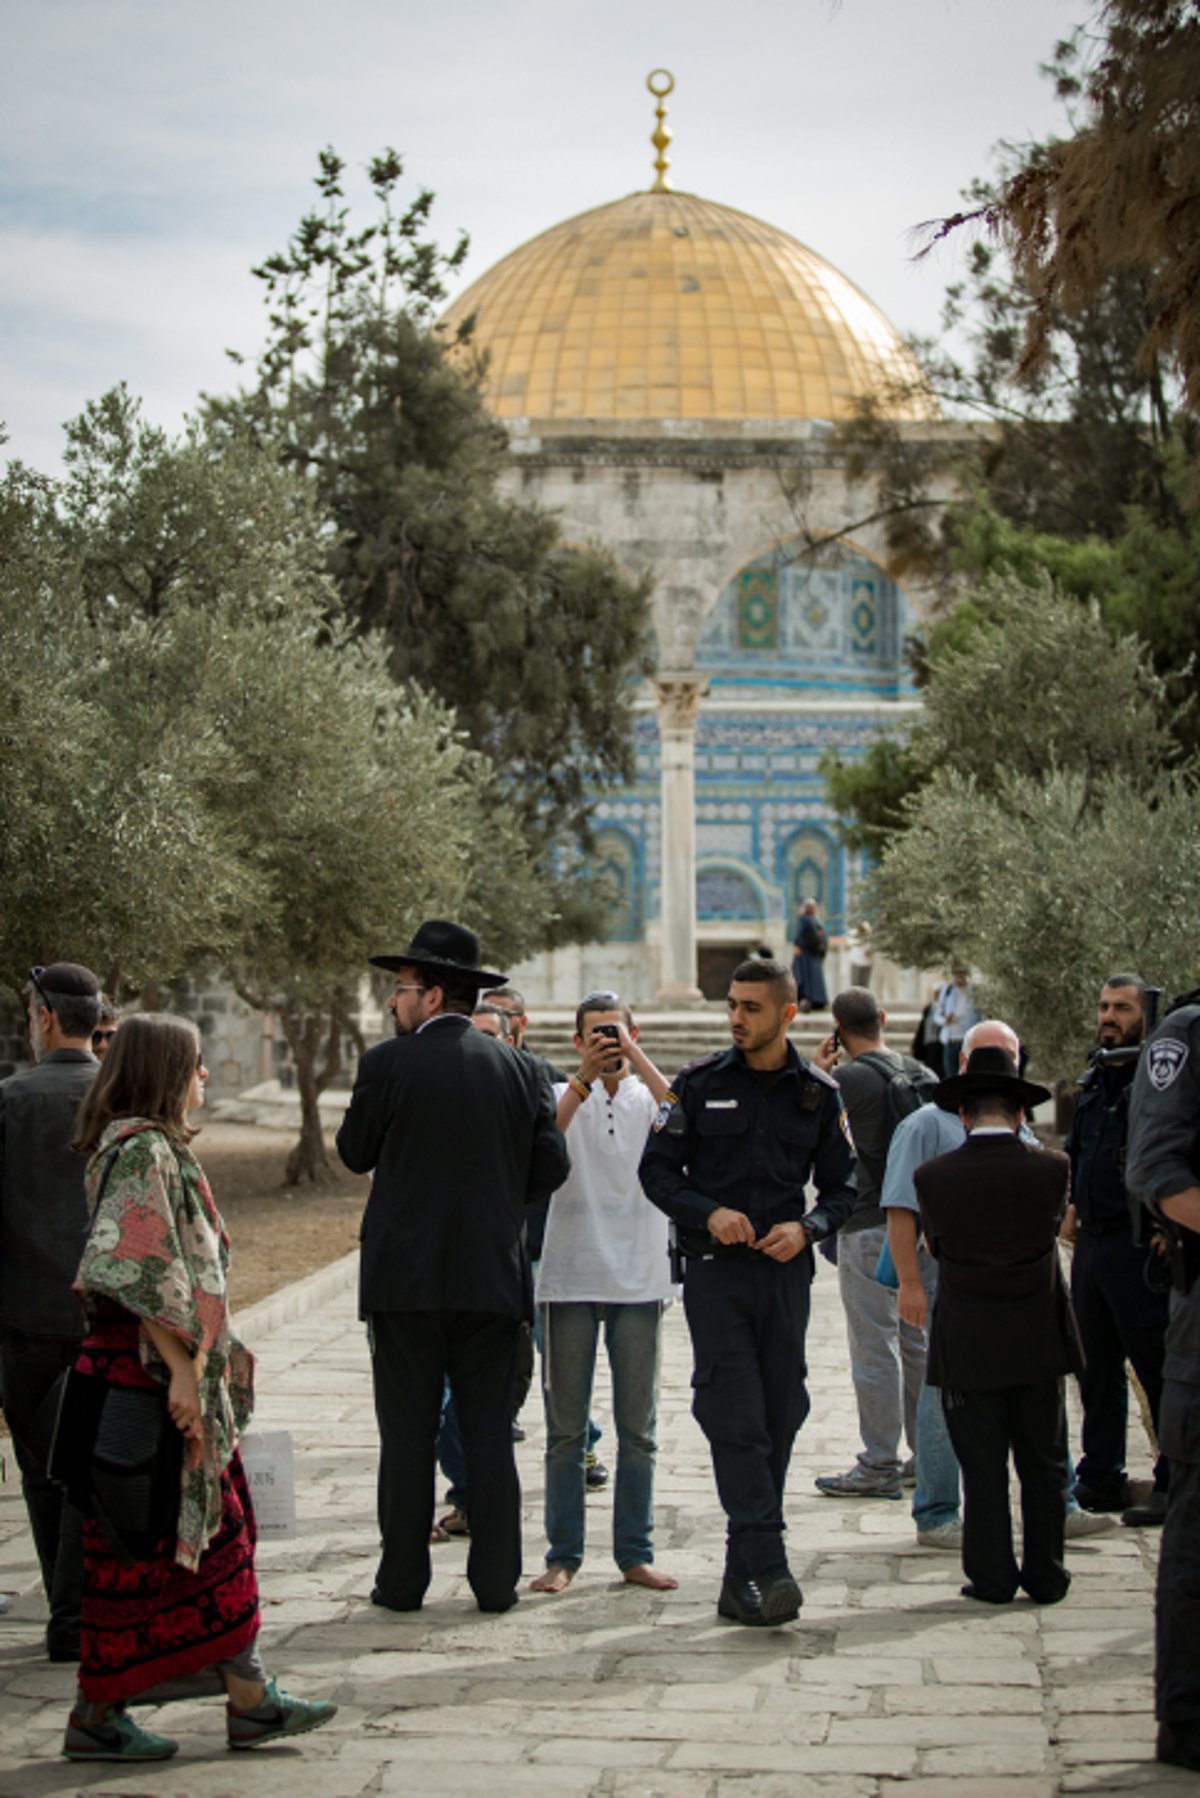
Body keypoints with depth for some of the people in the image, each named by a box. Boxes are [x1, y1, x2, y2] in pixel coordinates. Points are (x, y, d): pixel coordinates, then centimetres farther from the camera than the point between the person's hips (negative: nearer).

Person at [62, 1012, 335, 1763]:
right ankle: (98, 1716, 4)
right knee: (138, 1541, -4)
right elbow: (139, 1271, -23)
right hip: (145, 1371, -10)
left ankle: (250, 1698, 14)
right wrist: (181, 1364, -22)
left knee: (216, 1528, 10)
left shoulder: (157, 1149, 16)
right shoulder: (143, 1151, -15)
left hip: (176, 1376, 10)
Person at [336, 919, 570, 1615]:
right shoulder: (520, 1069, 3)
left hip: (406, 1275, -3)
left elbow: (355, 1154, 4)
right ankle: (496, 1579, 8)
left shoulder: (390, 1063, -7)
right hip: (494, 1277, 3)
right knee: (490, 1432, 8)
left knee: (408, 1434, 3)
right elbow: (551, 1167, 3)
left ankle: (403, 1580, 7)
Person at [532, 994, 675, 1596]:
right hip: (569, 1279, -1)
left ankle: (635, 1553, 14)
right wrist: (584, 1077, -23)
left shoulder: (647, 1097, 7)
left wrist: (635, 1057, -18)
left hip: (639, 1280, 1)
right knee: (565, 1429, 3)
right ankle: (563, 1556, 10)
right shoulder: (562, 1094, 5)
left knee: (638, 1428, 6)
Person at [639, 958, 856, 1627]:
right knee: (736, 1420, -11)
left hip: (785, 1270, 2)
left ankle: (743, 1577, 14)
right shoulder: (699, 1084, 2)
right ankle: (766, 1568, -15)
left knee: (778, 1421, 5)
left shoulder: (818, 1093, 6)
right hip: (715, 1269, -2)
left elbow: (843, 1186, 11)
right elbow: (658, 1170, 4)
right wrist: (710, 1213, -13)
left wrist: (806, 1228, -9)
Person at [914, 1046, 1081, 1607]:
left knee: (983, 1471, 7)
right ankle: (1044, 1576, 17)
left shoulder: (933, 1176, -10)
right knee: (1043, 1466, 12)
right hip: (1039, 1345, 1)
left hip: (967, 1349, -1)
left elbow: (934, 1245, 3)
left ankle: (992, 1577, 10)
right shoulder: (1052, 1167, -8)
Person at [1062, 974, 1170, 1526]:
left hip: (1140, 1245, -8)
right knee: (1097, 1366, 13)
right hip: (1092, 1239, 8)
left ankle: (1174, 1484, 5)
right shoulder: (1093, 1081, 15)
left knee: (1158, 1367, -2)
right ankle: (1101, 1475, 23)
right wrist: (1071, 1206, 18)